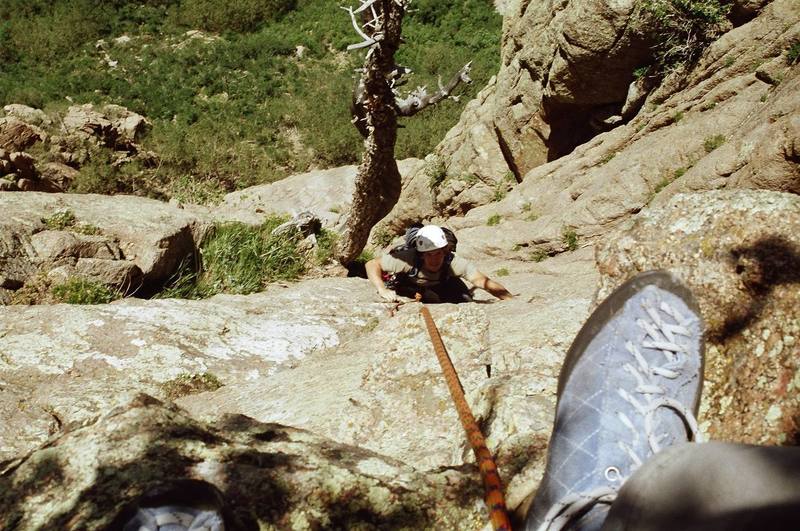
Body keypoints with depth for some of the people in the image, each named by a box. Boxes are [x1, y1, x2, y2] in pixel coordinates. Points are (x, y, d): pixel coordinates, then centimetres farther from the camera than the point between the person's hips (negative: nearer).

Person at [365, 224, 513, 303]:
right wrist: (382, 290, -52)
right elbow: (372, 264, -37)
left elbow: (484, 281, -45)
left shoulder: (453, 262, -38)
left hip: (439, 286, 0)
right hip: (407, 285, 0)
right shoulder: (409, 258, -43)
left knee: (465, 300, -16)